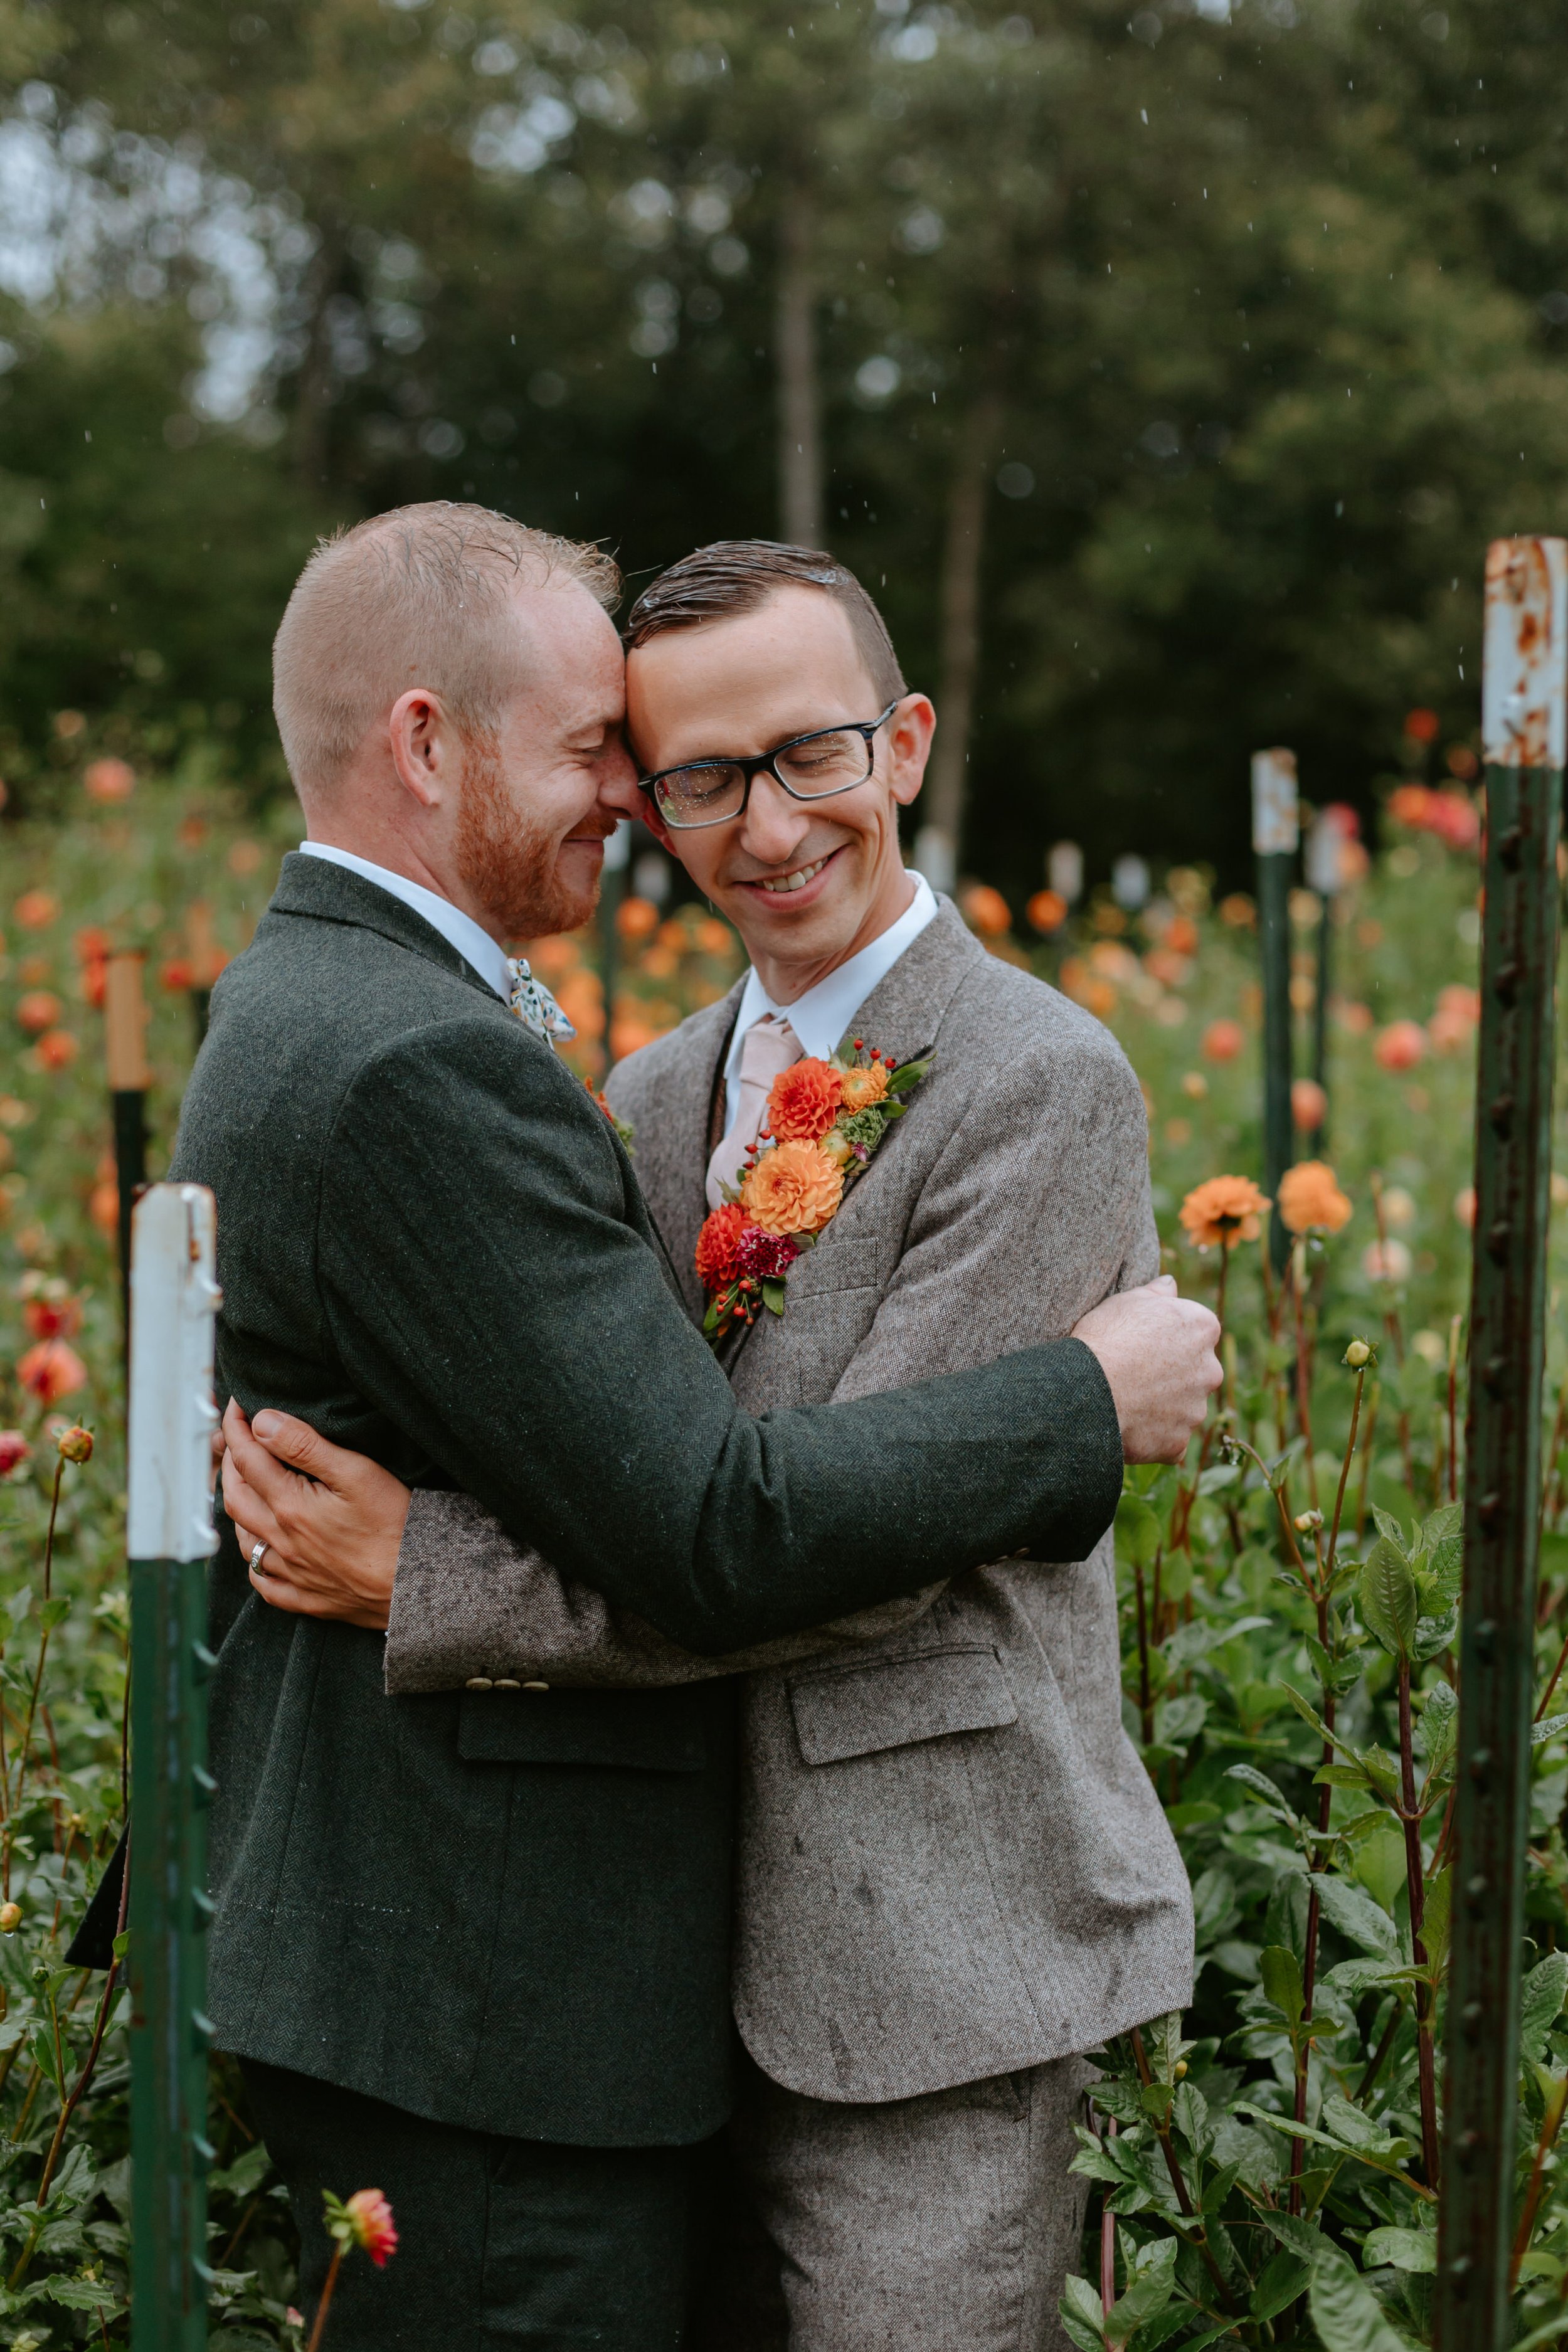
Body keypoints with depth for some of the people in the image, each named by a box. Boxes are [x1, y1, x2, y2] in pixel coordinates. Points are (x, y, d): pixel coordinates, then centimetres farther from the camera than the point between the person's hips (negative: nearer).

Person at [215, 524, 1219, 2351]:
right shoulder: (650, 1101, 12)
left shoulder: (1046, 1087, -13)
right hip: (694, 1932, 7)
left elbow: (870, 1533, -20)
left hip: (929, 1952, -7)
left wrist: (425, 1581, -22)